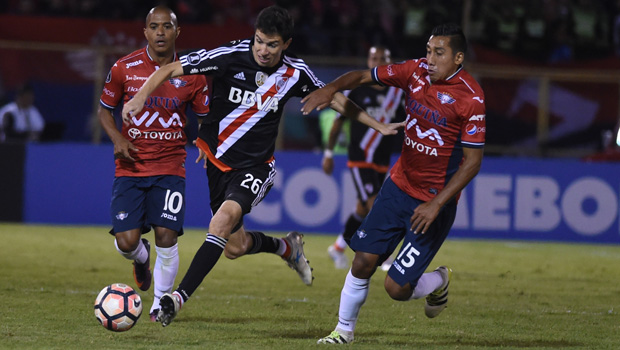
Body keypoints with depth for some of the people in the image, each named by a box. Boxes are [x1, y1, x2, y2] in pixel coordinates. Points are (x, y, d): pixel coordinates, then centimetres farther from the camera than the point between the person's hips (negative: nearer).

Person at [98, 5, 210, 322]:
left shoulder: (191, 74, 0)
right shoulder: (124, 68, -2)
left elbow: (205, 117, 11)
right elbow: (104, 109, 10)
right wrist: (117, 139, -7)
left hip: (170, 168, 0)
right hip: (130, 166, 0)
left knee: (166, 236, -12)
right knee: (126, 242, -8)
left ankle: (161, 303, 9)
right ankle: (141, 257, 31)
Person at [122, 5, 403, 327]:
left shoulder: (295, 73, -7)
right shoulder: (231, 57, -17)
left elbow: (333, 99, 12)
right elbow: (170, 70, -13)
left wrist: (378, 126, 12)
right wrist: (140, 97, -30)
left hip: (254, 166, -1)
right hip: (214, 158, 1)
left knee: (224, 218, -30)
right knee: (235, 247, 9)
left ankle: (179, 298, -31)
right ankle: (287, 247, 43)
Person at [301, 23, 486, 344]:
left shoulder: (470, 98, -18)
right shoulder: (416, 71, -3)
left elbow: (472, 161, -16)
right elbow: (364, 76, 7)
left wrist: (436, 205, -21)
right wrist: (330, 89, -14)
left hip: (434, 202, -5)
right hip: (399, 185, 5)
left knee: (396, 288, -7)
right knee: (363, 261, -2)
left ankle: (439, 282, 25)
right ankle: (344, 330, 19)